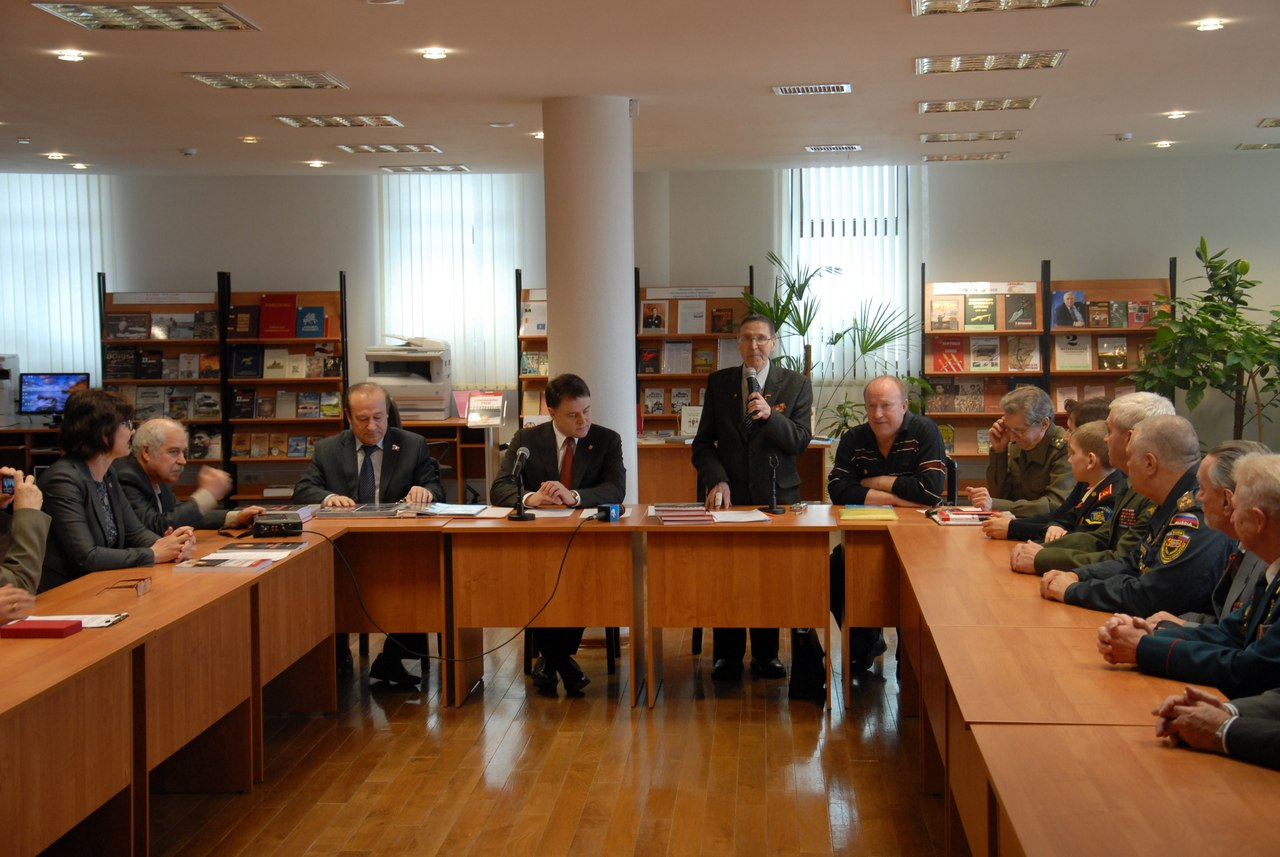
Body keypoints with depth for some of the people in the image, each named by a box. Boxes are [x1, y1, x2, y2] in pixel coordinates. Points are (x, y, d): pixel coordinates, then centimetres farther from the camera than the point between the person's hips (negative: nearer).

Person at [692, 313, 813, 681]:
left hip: (777, 494, -1)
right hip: (731, 494, 1)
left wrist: (770, 414, -22)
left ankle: (766, 653, 16)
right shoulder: (718, 382, 6)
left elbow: (800, 442, -6)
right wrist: (717, 481, -11)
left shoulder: (796, 385, 2)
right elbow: (703, 443, 6)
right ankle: (727, 655, 11)